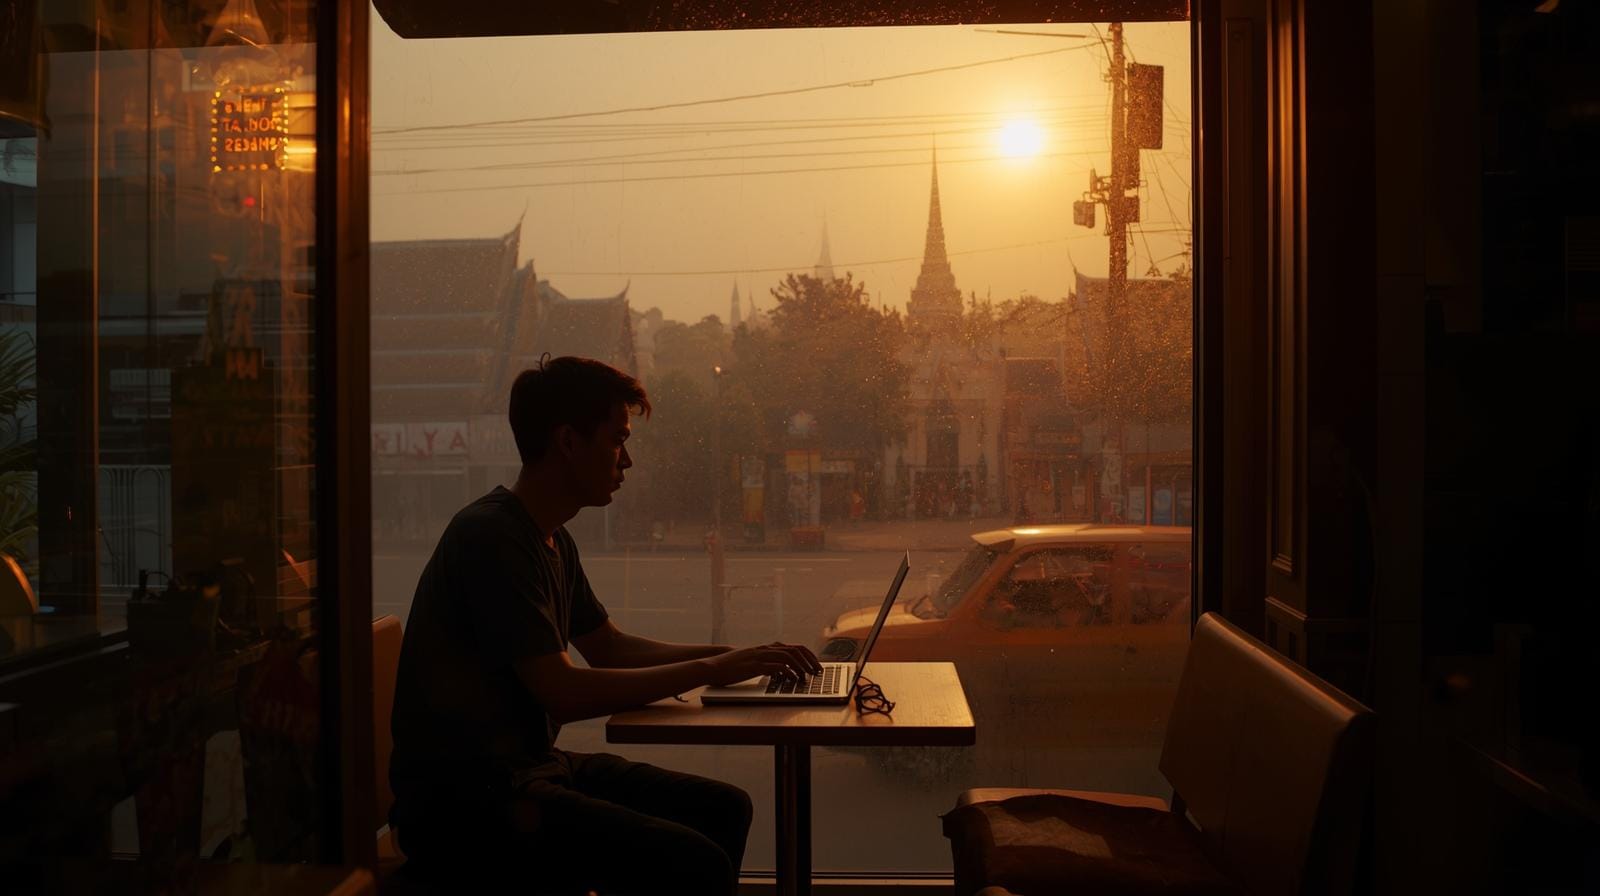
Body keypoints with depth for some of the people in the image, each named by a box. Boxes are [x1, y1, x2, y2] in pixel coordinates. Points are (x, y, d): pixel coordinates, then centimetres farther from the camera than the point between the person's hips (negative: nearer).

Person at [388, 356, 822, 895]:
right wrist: (707, 671, -16)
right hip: (461, 804, -10)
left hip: (532, 767, 10)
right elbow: (564, 694, -23)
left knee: (724, 808, 9)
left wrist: (736, 656, 12)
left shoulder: (553, 541, 12)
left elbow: (608, 648, 23)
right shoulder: (490, 536, -18)